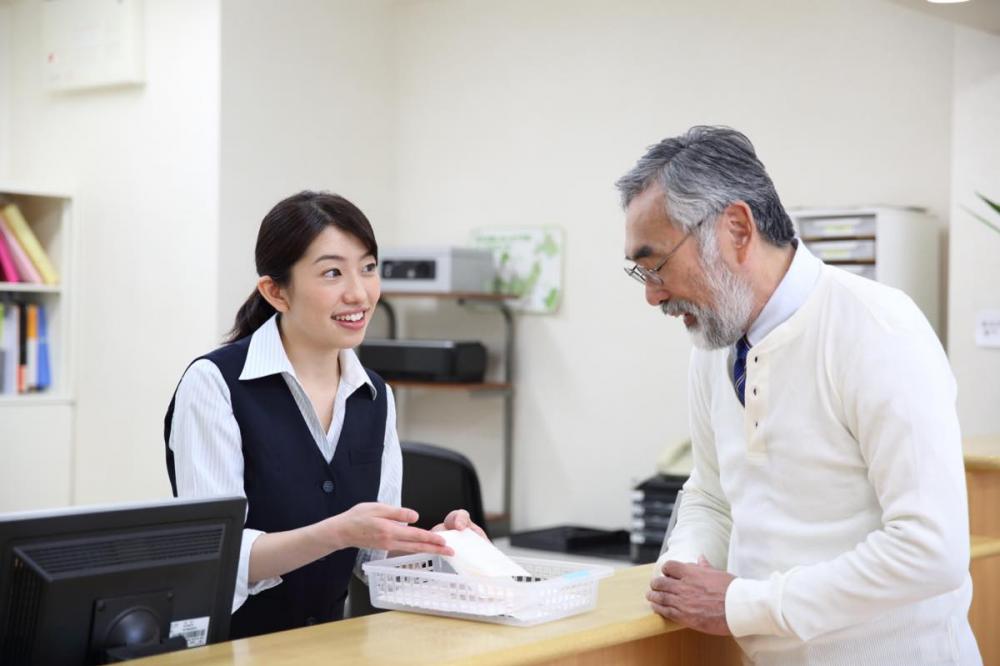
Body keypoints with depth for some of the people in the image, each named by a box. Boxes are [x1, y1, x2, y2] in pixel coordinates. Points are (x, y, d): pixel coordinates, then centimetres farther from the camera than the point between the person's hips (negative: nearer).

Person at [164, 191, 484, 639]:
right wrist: (338, 532, -29)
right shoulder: (215, 384, -12)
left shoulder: (376, 397, 5)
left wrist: (427, 542, -10)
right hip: (222, 644, -4)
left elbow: (373, 552, 9)